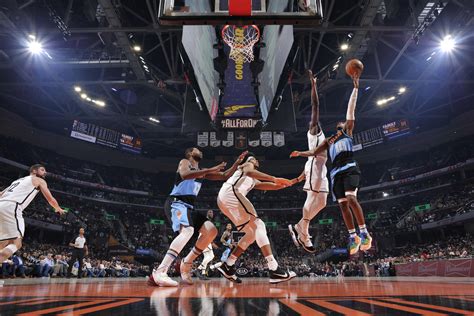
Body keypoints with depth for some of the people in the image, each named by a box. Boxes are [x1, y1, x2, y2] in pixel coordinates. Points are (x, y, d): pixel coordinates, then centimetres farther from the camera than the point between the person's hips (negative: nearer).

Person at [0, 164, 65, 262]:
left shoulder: (19, 180, 36)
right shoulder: (39, 180, 16)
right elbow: (50, 199, 18)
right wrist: (58, 209, 37)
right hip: (11, 206, -8)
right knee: (16, 243, -8)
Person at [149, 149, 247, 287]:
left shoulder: (202, 172, 25)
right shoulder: (184, 162, 3)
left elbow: (224, 176, 26)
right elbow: (185, 175, -21)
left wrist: (237, 163, 16)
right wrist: (210, 170, -20)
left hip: (189, 206, 9)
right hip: (176, 203, -8)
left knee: (211, 231, -3)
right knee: (188, 231, -34)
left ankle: (186, 263, 6)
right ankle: (159, 272, -42)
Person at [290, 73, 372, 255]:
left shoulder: (348, 131, 17)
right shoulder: (328, 141, 28)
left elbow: (351, 110, 10)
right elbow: (314, 152, 23)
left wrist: (355, 87, 5)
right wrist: (300, 153, 6)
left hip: (350, 169, -5)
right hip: (336, 173, 5)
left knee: (351, 198, -23)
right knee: (343, 204, 0)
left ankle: (364, 233, -17)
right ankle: (353, 237, 8)